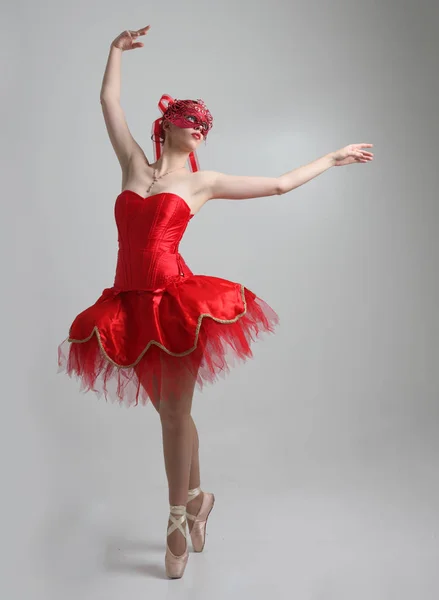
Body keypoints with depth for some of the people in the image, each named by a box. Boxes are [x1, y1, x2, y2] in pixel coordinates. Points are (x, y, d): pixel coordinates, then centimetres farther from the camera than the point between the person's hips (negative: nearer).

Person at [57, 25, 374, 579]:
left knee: (175, 411, 1)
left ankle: (178, 521, 20)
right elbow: (109, 101, 23)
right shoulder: (134, 164, 15)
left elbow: (278, 184, 13)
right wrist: (117, 50, 31)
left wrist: (333, 159, 19)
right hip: (131, 303, 3)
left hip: (175, 299, -3)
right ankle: (197, 497, 33)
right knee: (166, 409, 12)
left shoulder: (203, 181, 8)